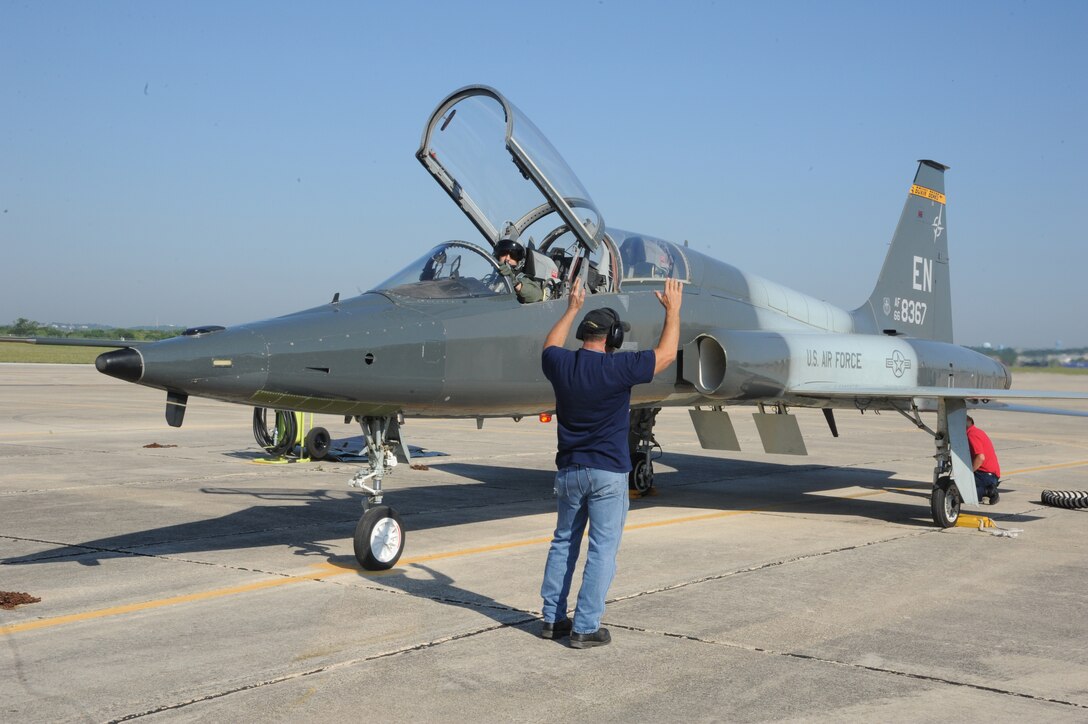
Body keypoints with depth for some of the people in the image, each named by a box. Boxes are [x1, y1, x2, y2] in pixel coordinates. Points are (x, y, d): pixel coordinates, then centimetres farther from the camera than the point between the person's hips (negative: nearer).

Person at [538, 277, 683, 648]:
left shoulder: (561, 365, -3)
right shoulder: (617, 367, -15)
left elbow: (550, 347, 24)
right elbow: (666, 353, -2)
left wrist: (572, 308, 33)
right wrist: (673, 309, 10)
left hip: (569, 469, 5)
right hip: (608, 472, -5)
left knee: (564, 542, 16)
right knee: (602, 548, 1)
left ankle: (552, 619, 21)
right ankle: (585, 628, 1)